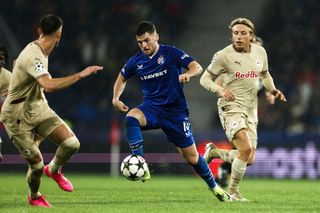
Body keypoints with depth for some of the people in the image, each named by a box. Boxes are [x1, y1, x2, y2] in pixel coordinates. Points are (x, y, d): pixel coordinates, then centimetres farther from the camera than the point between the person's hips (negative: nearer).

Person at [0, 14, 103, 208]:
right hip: (18, 117, -8)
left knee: (72, 144, -12)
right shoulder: (33, 56, -27)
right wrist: (80, 75, -41)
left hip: (39, 108, 8)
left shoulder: (39, 52, 4)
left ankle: (54, 170, 19)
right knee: (37, 165, -3)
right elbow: (49, 85, -43)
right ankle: (34, 197, 30)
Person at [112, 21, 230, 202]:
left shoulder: (170, 53, -7)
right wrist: (116, 98, 4)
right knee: (131, 117, -33)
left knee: (191, 157, 2)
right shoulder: (136, 61, 3)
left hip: (176, 111, -2)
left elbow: (197, 67, -14)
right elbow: (122, 78, 21)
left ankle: (214, 187, 27)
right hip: (151, 108, 2)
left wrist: (188, 74, -36)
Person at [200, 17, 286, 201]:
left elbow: (264, 74, 25)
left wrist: (273, 90, 6)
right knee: (246, 148, -25)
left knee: (249, 160, 2)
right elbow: (205, 79, -3)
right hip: (231, 106, -6)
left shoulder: (260, 52, 7)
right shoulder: (224, 55, -8)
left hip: (251, 110, 6)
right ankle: (233, 192, -8)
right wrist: (220, 89, -22)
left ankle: (215, 152, 29)